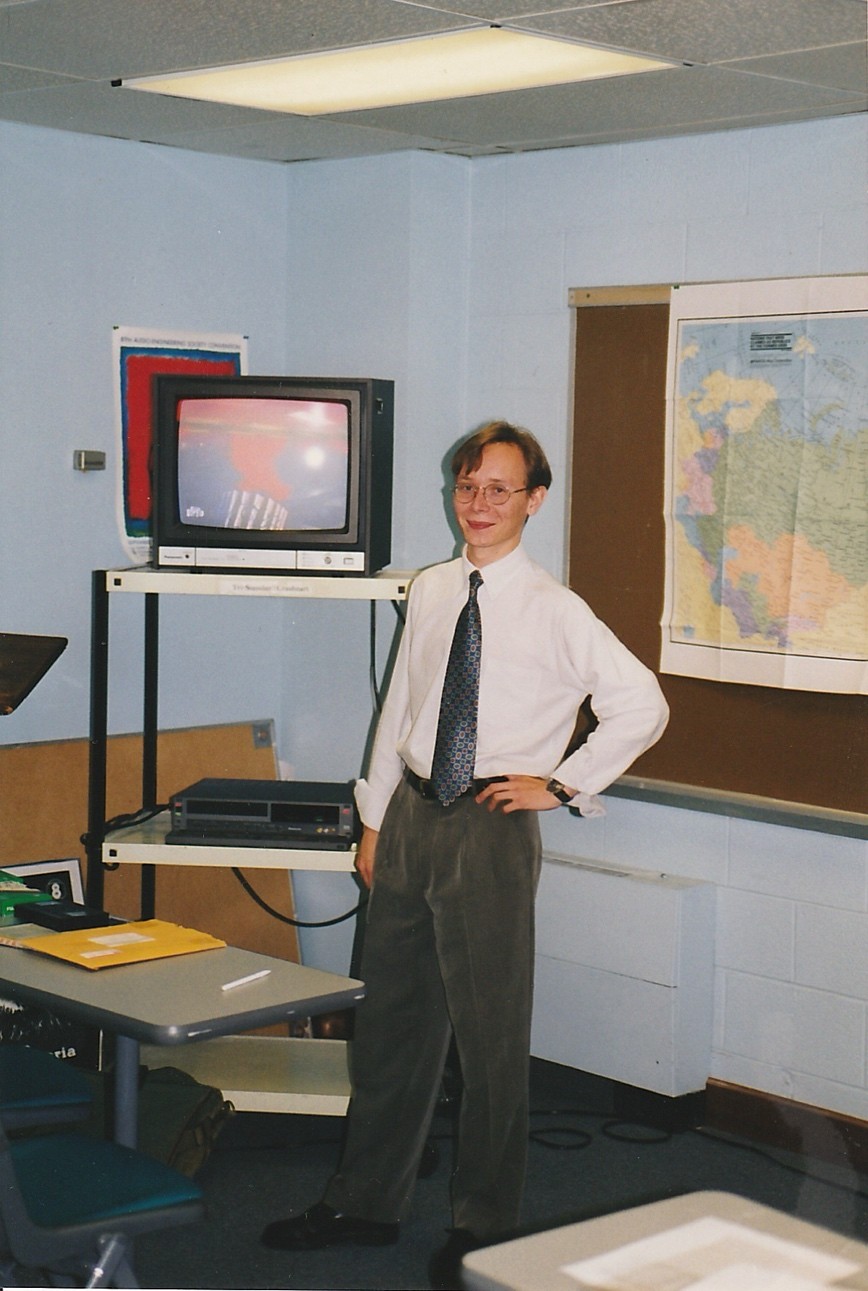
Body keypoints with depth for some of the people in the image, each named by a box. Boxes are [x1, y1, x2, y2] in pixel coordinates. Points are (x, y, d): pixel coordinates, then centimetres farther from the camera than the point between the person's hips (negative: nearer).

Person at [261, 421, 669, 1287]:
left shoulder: (552, 610, -8)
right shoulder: (430, 591, 8)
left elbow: (642, 705, -7)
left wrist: (560, 784, -7)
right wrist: (375, 821, 14)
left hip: (490, 825, -5)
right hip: (411, 816, 6)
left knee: (490, 1032, 3)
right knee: (390, 1017, 14)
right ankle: (365, 1202, 29)